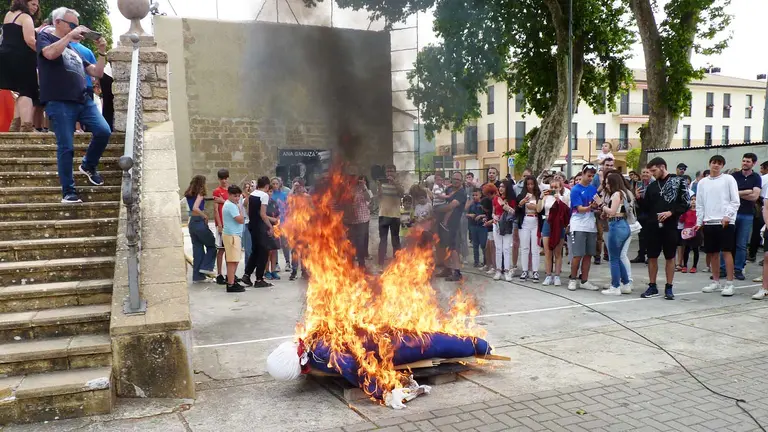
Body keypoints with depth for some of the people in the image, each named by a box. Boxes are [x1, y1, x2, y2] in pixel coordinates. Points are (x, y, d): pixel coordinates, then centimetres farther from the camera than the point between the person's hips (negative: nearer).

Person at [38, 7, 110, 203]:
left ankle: (88, 166, 13)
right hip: (60, 103, -6)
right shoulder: (45, 37, 9)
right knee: (66, 147, -7)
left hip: (83, 100, 6)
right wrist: (70, 35, -10)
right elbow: (50, 53, -16)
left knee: (104, 131, -13)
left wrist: (102, 52, 11)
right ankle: (68, 192, 1)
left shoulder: (73, 49, 26)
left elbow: (97, 73, 23)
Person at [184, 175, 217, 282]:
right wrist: (205, 216, -15)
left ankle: (197, 276, 12)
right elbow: (195, 208, -25)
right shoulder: (200, 194, -12)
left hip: (192, 222, 8)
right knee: (212, 245, 9)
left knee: (197, 249, 11)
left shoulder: (189, 195, 10)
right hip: (200, 222, -7)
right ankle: (206, 267, -1)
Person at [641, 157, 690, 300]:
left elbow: (686, 203, -5)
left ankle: (668, 288, 14)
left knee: (670, 257, 5)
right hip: (654, 226, 4)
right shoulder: (652, 186, 12)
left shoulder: (678, 181, -1)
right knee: (652, 257, 5)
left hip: (670, 226, -4)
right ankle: (652, 287, 15)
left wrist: (671, 212, -17)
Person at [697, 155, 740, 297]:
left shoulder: (729, 179, 1)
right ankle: (716, 282, 18)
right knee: (713, 253, 8)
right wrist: (699, 221, 8)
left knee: (727, 252, -5)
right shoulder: (702, 182, 12)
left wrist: (727, 216, -15)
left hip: (725, 222, -4)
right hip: (708, 223, 4)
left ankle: (729, 284, -1)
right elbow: (699, 205, 14)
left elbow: (735, 201, -3)